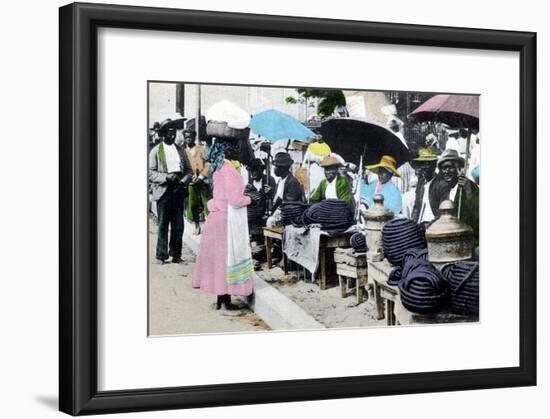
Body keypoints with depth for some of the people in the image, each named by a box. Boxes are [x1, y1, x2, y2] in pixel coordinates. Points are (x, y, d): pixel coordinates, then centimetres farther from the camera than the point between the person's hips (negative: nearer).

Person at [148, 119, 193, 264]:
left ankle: (176, 254, 12)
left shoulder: (180, 151, 15)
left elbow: (189, 170, 15)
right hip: (163, 191, -3)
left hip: (178, 191, 3)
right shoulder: (155, 151, 4)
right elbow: (150, 172, -3)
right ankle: (161, 255, 4)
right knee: (163, 225, -2)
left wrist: (183, 181, -5)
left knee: (178, 225, 4)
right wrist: (166, 177, -18)